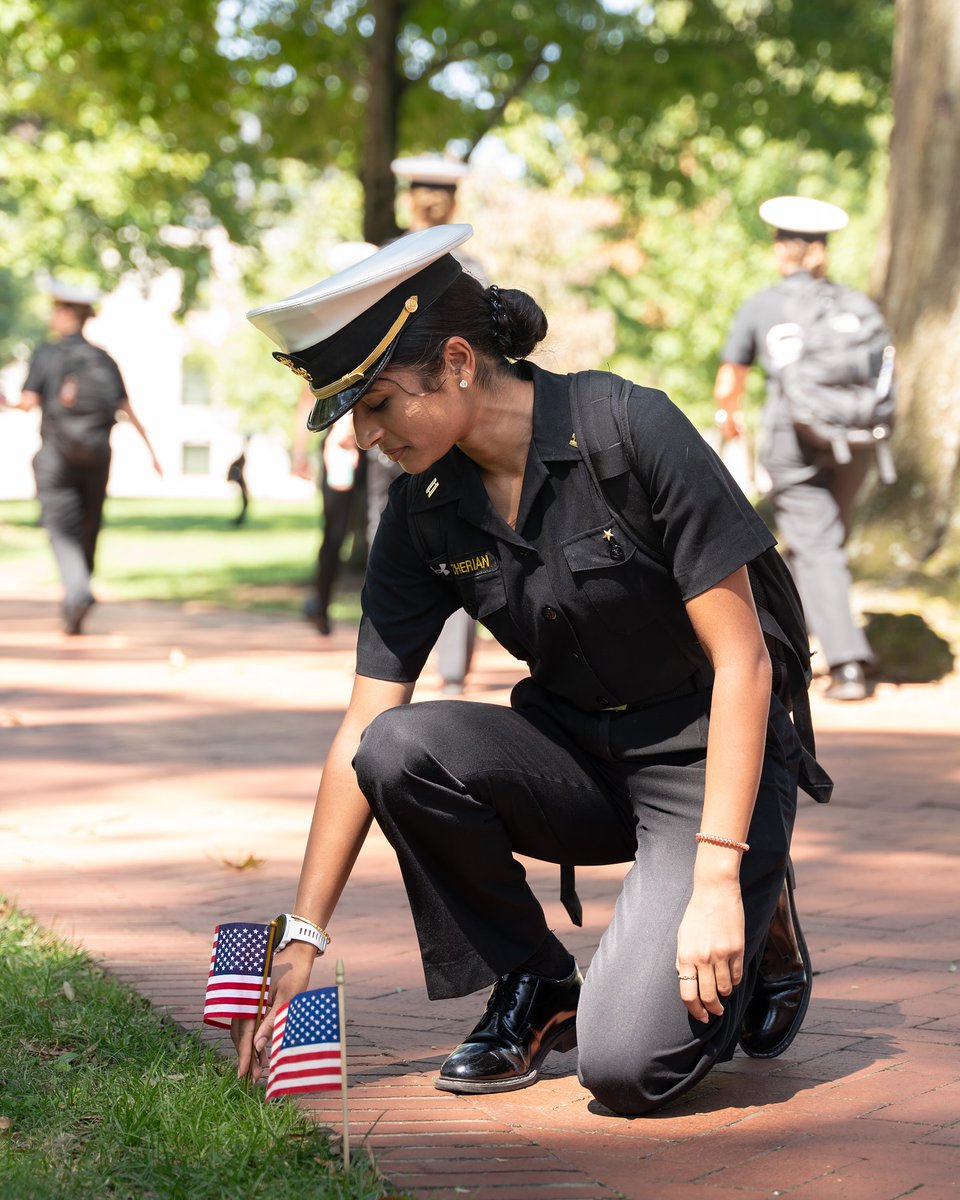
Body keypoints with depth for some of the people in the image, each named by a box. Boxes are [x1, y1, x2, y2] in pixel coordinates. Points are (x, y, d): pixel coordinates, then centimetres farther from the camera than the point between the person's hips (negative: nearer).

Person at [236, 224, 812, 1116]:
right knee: (399, 747, -26)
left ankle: (755, 931, 9)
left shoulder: (634, 432, -20)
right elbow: (362, 733, -2)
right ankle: (534, 992, -4)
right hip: (578, 756, 5)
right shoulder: (424, 516, -4)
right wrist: (301, 938, -8)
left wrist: (715, 883, -25)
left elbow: (741, 659, -19)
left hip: (707, 761, -5)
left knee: (626, 1066, -24)